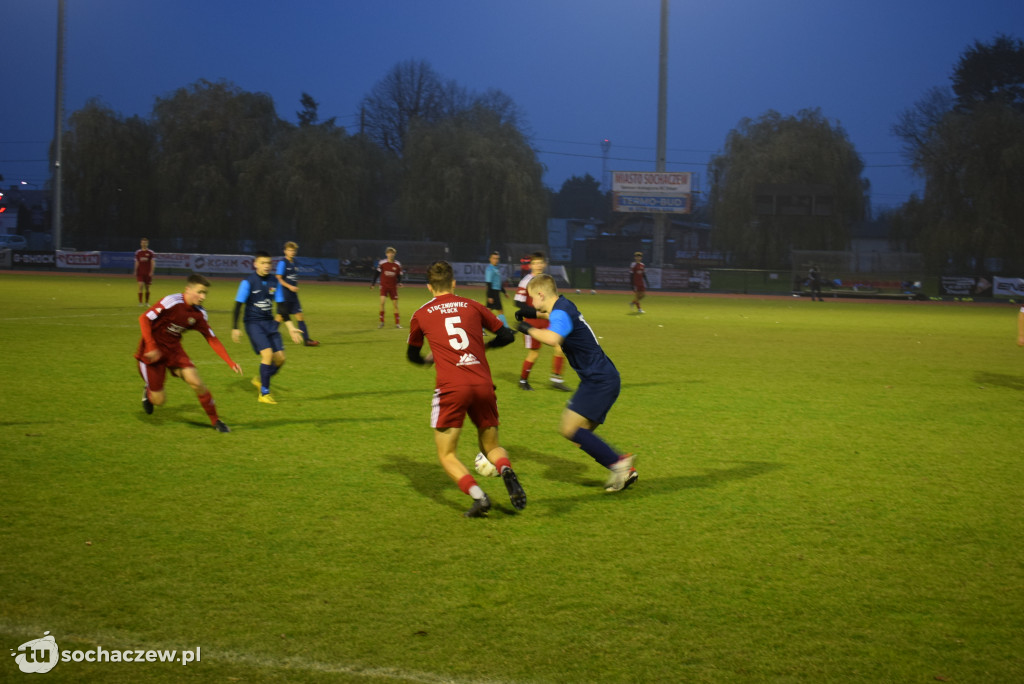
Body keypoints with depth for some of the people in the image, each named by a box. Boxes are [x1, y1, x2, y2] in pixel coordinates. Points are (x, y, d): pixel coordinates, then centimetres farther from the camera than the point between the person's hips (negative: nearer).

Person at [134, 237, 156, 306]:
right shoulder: (138, 252, 6)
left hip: (148, 273, -1)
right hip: (140, 273, 1)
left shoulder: (151, 253, -2)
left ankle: (147, 302, 18)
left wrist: (151, 272, -14)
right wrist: (135, 272, 5)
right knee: (140, 286, -12)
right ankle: (140, 302, -10)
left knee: (147, 287, 6)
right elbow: (136, 263, 10)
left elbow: (153, 263, -4)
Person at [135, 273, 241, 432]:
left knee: (196, 382, -16)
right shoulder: (172, 302, -23)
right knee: (159, 400, -3)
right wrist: (150, 346, -24)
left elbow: (212, 339, 1)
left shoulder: (199, 314, -5)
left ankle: (215, 421, 0)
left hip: (173, 349, 4)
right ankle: (148, 391, 35)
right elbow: (144, 318, -19)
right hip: (152, 352, -4)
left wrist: (230, 362, -7)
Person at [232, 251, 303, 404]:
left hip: (269, 323, 6)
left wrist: (290, 327, 10)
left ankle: (261, 380, 26)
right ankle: (264, 394, -8)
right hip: (253, 323, -6)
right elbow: (238, 305, -8)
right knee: (267, 353, -21)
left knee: (280, 357, -2)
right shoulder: (248, 281, -10)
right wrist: (234, 328, -12)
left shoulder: (274, 282, 5)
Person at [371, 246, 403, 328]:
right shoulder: (382, 263, -6)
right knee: (382, 301, -17)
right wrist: (372, 283, 2)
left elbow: (399, 275, 8)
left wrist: (399, 283, -10)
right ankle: (381, 321, -6)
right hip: (384, 285, -2)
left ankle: (397, 323, 14)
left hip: (393, 287, 2)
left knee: (395, 304, 4)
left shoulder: (397, 265, -1)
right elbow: (376, 273, 2)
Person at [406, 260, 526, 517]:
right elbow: (506, 335, 19)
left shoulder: (421, 315, 12)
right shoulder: (472, 306, 14)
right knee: (491, 446, 20)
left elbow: (412, 354, 26)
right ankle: (506, 470, -13)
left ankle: (477, 495, -16)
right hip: (483, 385, 2)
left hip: (450, 389, -2)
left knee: (447, 456, 9)